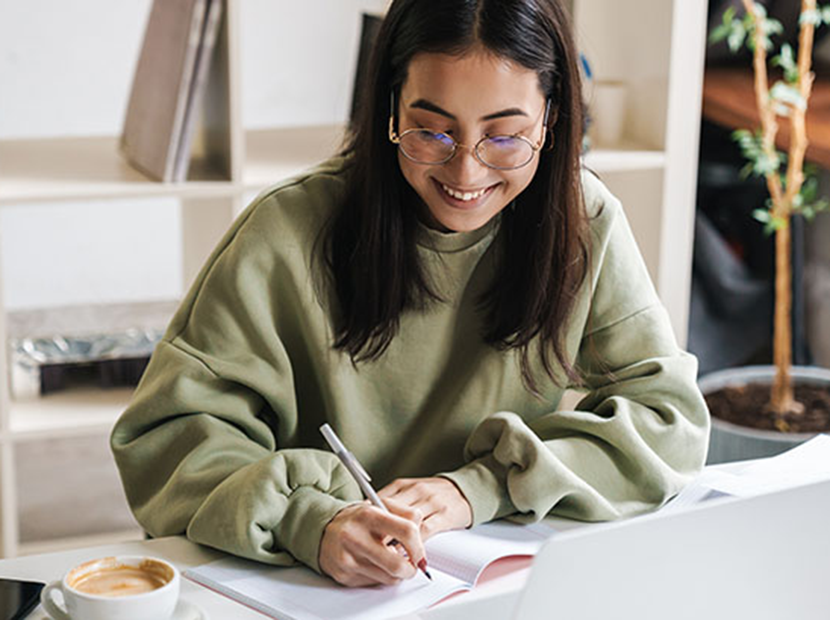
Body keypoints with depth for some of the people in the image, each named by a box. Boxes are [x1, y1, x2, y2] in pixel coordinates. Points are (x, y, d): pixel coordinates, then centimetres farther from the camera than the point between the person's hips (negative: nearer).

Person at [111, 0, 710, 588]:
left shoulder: (585, 223, -5)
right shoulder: (287, 235, -13)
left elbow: (670, 416, -5)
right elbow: (168, 432, -13)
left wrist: (480, 486, -18)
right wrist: (310, 520, -31)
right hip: (311, 589, -1)